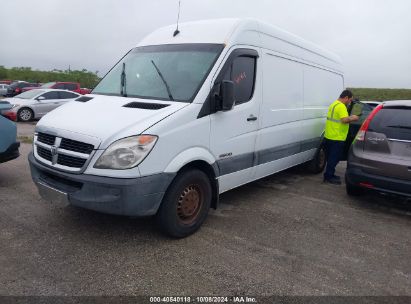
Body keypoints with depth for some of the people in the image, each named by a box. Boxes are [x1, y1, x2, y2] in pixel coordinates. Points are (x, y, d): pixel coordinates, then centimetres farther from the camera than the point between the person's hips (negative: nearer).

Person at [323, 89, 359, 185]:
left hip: (329, 136, 10)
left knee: (332, 158, 18)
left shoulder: (334, 104, 17)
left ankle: (329, 175, 27)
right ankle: (328, 177, 5)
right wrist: (352, 118, -9)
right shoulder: (341, 106, -16)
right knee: (334, 158, -1)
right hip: (336, 138, -10)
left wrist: (350, 118, 15)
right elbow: (344, 120, -27)